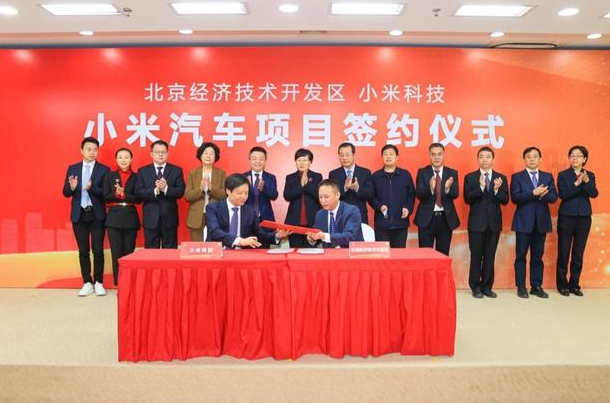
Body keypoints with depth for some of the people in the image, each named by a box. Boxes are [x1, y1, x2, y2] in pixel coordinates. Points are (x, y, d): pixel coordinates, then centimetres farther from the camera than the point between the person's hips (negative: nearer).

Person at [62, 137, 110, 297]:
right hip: (79, 214, 3)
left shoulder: (104, 169, -1)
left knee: (98, 250, 0)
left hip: (97, 214, -2)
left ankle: (98, 283, 11)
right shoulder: (72, 168, 7)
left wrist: (92, 188, -26)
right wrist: (72, 187, -18)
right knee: (83, 251, 8)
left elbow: (106, 193, -9)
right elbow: (66, 193, 4)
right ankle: (87, 283, 17)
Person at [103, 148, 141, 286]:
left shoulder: (136, 177, 4)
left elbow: (138, 199, -5)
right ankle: (118, 284, 10)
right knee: (116, 253, 2)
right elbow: (106, 198, 0)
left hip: (131, 218, 0)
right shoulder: (110, 176, 7)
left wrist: (123, 195, -18)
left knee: (129, 252, 5)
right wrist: (116, 194, -18)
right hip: (114, 218, 0)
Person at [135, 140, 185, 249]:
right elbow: (138, 192, -4)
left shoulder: (176, 170, 5)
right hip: (150, 218, 0)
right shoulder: (143, 171, 6)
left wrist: (166, 188, -22)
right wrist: (155, 190, -20)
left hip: (169, 218, 0)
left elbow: (181, 192, -5)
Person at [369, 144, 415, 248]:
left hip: (401, 222, 1)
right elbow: (371, 196, 5)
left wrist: (408, 208, -7)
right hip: (381, 222, -1)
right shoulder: (375, 176, 7)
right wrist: (379, 206, -12)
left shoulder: (406, 175, 8)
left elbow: (411, 195, 9)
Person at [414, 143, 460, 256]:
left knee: (443, 254, 9)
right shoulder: (422, 172, -1)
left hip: (446, 218, 2)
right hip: (427, 218, -2)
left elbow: (455, 194, -8)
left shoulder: (452, 173, 4)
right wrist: (430, 188, -31)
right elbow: (419, 195, -12)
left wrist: (448, 188, -30)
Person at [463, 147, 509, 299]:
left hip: (494, 223, 2)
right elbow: (467, 199, -9)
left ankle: (487, 287, 18)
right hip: (477, 223, -2)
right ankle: (476, 287, 14)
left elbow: (505, 200, -1)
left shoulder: (501, 178, 6)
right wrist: (480, 187, -23)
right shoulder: (470, 177, 1)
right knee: (476, 256, 3)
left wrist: (497, 189, -20)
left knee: (490, 257, 7)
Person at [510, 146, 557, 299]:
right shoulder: (517, 177, 1)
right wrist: (533, 193, -21)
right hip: (524, 221, -3)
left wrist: (543, 194, -20)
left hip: (541, 221, 3)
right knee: (521, 255, 2)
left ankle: (536, 286, 17)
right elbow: (515, 198, -12)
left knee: (537, 256, 9)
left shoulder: (548, 177, 10)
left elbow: (554, 197, -1)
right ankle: (521, 287, 9)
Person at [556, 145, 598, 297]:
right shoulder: (563, 175, 0)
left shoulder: (590, 175, 8)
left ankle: (574, 285, 16)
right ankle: (562, 285, 10)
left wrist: (586, 181, -25)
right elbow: (563, 194, -13)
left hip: (584, 218, 3)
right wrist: (577, 183, -24)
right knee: (563, 252, 0)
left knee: (578, 253, 7)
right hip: (566, 217, -3)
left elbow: (594, 194, -8)